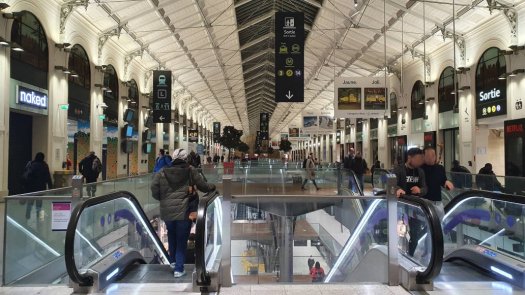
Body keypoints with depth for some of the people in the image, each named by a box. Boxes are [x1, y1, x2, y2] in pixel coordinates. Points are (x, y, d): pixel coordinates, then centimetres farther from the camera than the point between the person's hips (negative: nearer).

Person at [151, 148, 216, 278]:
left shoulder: (163, 173, 2)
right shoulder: (190, 171, -4)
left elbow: (154, 190, -2)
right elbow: (203, 186, 2)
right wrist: (212, 187, 22)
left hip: (167, 211, 3)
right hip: (184, 211, -3)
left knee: (172, 236, 26)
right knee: (182, 240, 9)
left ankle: (173, 261, 39)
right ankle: (179, 269, 10)